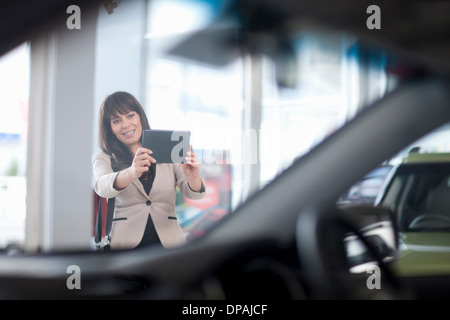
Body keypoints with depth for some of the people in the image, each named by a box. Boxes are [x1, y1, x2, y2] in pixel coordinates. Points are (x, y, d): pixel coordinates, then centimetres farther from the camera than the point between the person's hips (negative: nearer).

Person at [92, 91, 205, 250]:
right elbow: (102, 186, -11)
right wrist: (131, 173, -34)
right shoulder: (104, 159, 12)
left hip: (168, 239, 2)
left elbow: (194, 193, 4)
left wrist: (193, 178, -22)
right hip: (127, 242, -1)